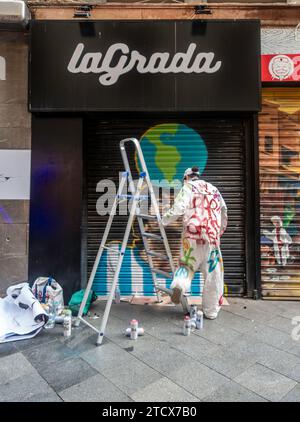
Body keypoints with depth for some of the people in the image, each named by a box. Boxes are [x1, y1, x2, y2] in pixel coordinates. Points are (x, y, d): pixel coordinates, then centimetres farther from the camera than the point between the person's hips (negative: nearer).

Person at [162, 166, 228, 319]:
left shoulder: (188, 187, 6)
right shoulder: (214, 189, 21)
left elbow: (178, 208, -11)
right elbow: (224, 211, 30)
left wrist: (165, 219, 4)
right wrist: (221, 228, 43)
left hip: (192, 234, -3)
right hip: (212, 236, 3)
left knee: (187, 264, 13)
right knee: (212, 274, 10)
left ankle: (179, 284, -18)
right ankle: (211, 311, 18)